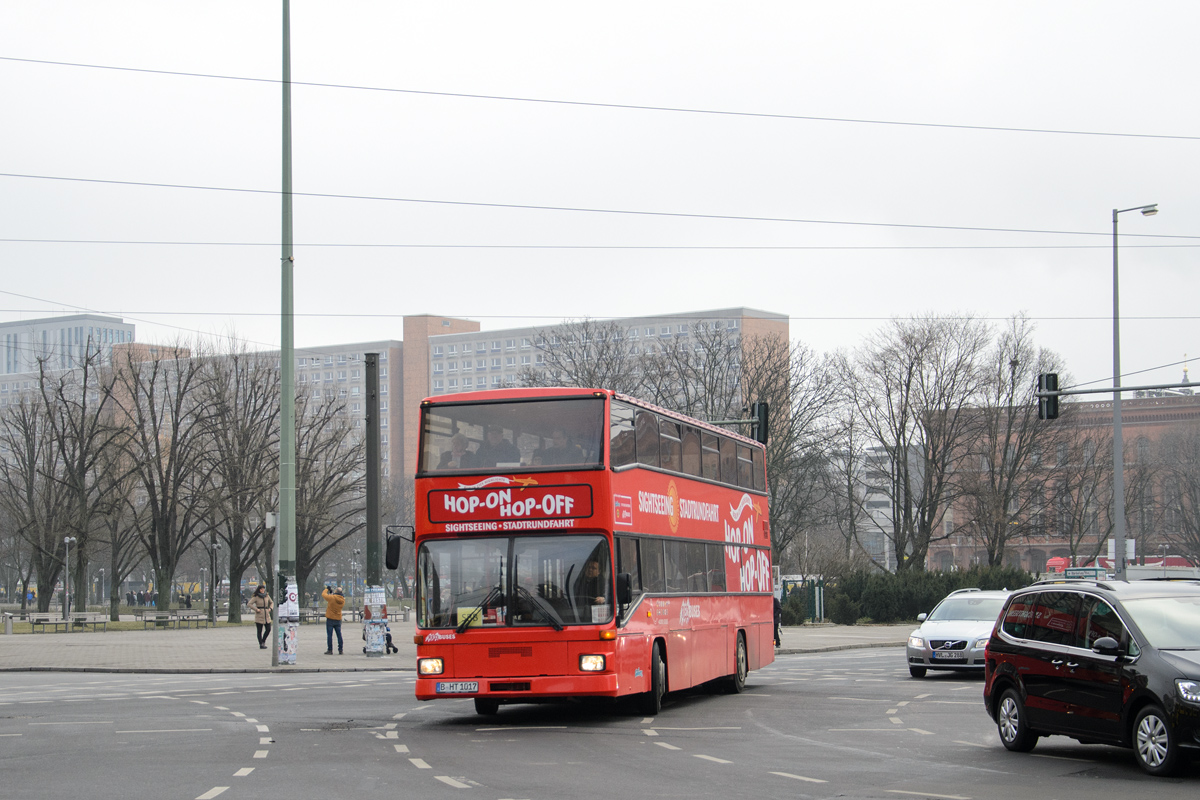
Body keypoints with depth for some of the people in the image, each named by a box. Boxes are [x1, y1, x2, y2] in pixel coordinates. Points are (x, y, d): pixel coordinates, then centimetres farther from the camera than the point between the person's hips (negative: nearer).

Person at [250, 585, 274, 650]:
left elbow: (272, 603, 22)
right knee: (260, 630, -1)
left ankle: (263, 641, 22)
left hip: (266, 615, 5)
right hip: (259, 615, -5)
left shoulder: (267, 596, 8)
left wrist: (270, 608, 4)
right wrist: (256, 609, -15)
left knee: (268, 629, 0)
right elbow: (250, 604, -9)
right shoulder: (255, 597, -5)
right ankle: (261, 645, 4)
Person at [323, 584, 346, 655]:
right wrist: (332, 593, 16)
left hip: (330, 619, -4)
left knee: (329, 635, 1)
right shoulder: (342, 600, -3)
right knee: (339, 635, 9)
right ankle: (340, 650, 11)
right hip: (338, 619, 4)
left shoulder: (332, 598, -18)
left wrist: (327, 589, 14)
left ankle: (330, 650, 0)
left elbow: (323, 594, -4)